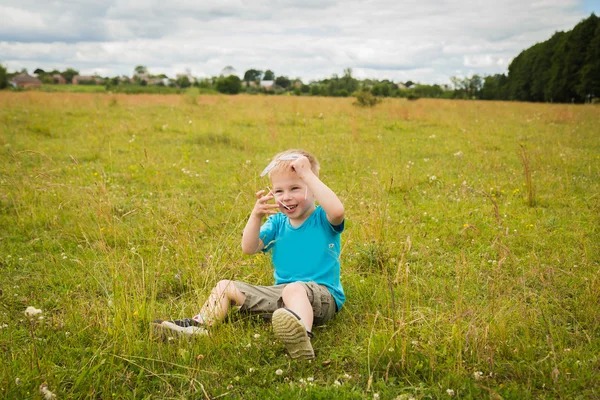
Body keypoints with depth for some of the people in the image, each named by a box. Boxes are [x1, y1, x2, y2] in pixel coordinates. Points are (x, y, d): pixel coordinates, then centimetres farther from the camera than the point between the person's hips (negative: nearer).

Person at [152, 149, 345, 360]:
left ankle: (301, 338, -68)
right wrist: (256, 216, -16)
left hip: (322, 296, -7)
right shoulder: (278, 222, 11)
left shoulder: (322, 219, -6)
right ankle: (198, 327, -5)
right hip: (281, 293, 7)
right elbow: (249, 248, 0)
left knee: (295, 289, -42)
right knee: (225, 287, 7)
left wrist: (308, 175, -28)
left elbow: (337, 210, -32)